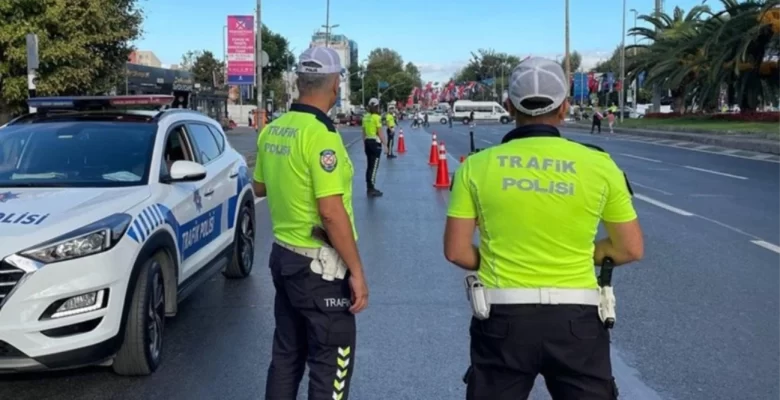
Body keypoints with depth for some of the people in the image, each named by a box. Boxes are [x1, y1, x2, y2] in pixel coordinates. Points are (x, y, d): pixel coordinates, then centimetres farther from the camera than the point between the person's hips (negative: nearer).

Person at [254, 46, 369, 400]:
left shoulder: (272, 130, 5)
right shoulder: (320, 135, -20)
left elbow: (260, 187, 19)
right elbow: (331, 212, -23)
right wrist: (356, 271, -17)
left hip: (283, 255, 8)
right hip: (319, 266, -8)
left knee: (286, 354, 19)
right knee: (330, 365, 4)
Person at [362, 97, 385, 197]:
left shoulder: (365, 117, 8)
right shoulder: (377, 117, -12)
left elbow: (364, 133, 12)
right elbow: (380, 134, -14)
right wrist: (386, 145, -11)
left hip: (367, 142, 7)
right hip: (375, 142, -7)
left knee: (369, 165, 14)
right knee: (374, 166, -3)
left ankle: (369, 188, 20)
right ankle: (371, 189, -2)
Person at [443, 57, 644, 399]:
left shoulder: (477, 166, -3)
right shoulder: (599, 165, -3)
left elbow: (456, 251, -3)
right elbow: (631, 249, 3)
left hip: (503, 319, 1)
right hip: (576, 319, 0)